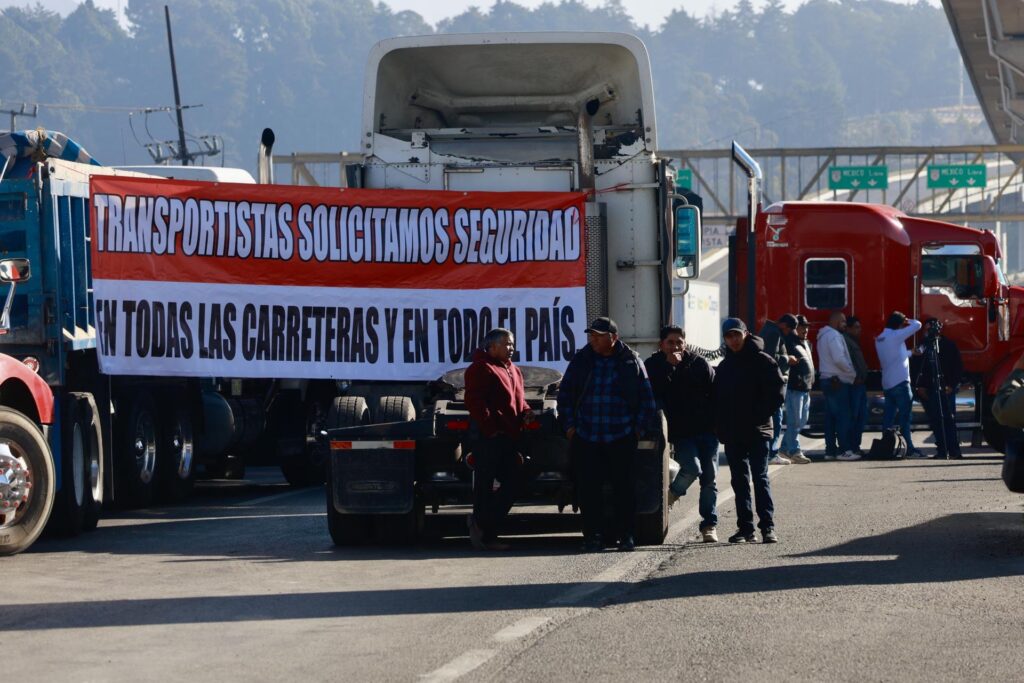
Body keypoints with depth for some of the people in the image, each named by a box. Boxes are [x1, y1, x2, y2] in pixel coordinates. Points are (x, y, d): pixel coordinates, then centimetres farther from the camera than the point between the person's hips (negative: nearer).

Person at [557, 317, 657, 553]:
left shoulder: (631, 361, 3)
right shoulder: (581, 360, 6)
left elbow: (646, 398, 8)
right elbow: (565, 394, 11)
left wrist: (640, 427, 2)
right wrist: (569, 426, 3)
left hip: (622, 438, -1)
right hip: (586, 438, 1)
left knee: (624, 487, 3)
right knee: (589, 488, -1)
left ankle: (626, 534, 12)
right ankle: (593, 536, 5)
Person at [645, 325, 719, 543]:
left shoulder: (699, 364, 4)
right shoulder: (653, 366, 0)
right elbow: (654, 398, -14)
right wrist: (670, 366, -17)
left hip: (706, 429, 3)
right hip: (679, 433, -3)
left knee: (709, 478, 2)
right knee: (692, 468, -23)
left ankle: (710, 525, 11)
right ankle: (671, 494, 5)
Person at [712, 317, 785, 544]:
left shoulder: (762, 361, -3)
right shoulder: (724, 366, 14)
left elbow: (776, 393, -8)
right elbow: (716, 398, 17)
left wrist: (760, 416, -13)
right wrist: (720, 426, 4)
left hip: (757, 432, -6)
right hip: (732, 434, 6)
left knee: (760, 478, -9)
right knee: (739, 481, 7)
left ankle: (768, 527, -10)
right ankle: (745, 528, 10)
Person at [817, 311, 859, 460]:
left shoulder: (823, 336, 19)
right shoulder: (834, 336, -13)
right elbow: (839, 359, -22)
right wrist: (853, 373, -8)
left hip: (828, 380, 10)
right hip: (838, 381, -10)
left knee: (831, 417, 10)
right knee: (843, 416, -9)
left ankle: (830, 450, 10)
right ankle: (844, 450, -10)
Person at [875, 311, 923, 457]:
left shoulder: (879, 339, 15)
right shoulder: (895, 336, -10)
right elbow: (917, 325, -9)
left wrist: (911, 352, 31)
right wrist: (908, 321, 10)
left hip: (887, 383, 8)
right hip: (900, 382, -8)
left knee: (888, 418, 7)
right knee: (905, 416, -7)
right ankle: (910, 449, -9)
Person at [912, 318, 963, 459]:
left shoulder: (949, 345, 4)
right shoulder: (922, 347, 11)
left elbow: (958, 367, 3)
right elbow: (916, 368, 14)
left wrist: (952, 385, -6)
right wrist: (919, 386, 3)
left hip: (946, 389, -3)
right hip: (928, 390, 3)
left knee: (949, 419, -9)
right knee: (935, 421, 0)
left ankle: (954, 450, -10)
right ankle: (941, 450, 2)